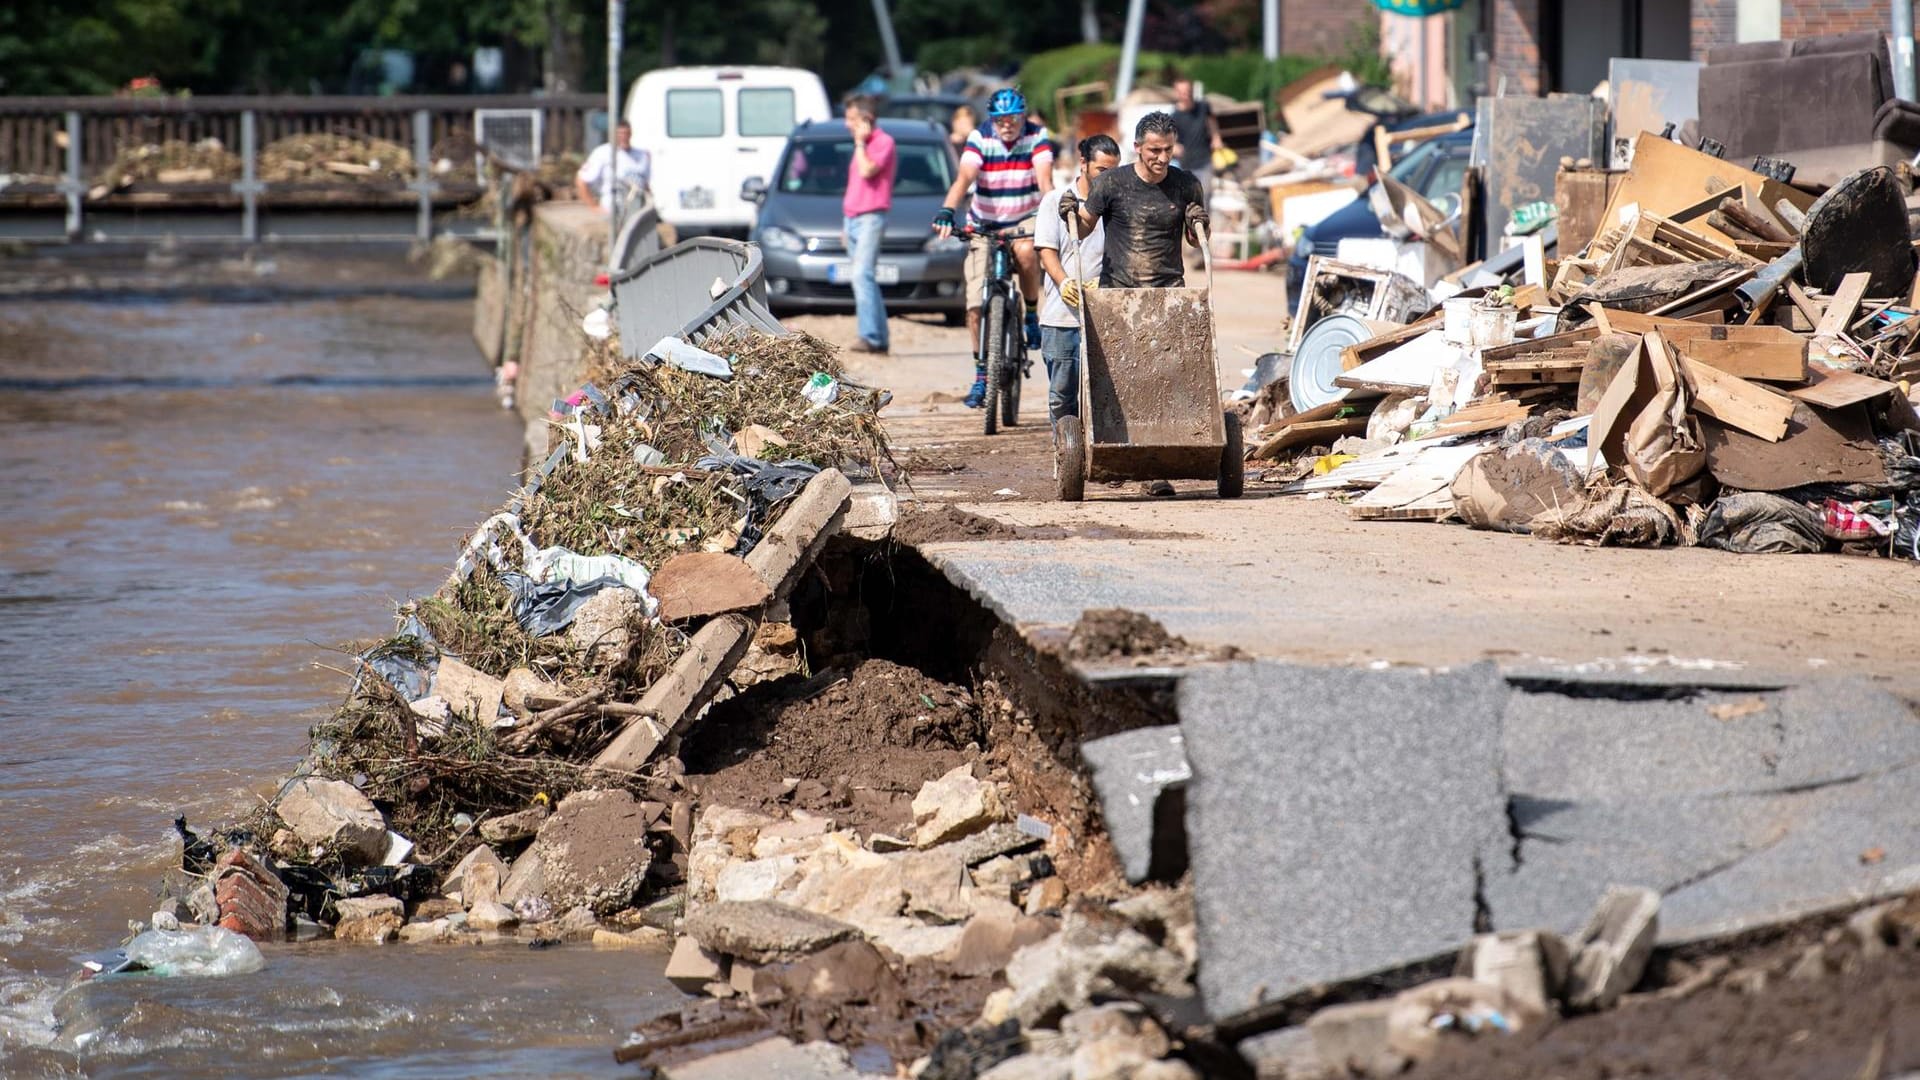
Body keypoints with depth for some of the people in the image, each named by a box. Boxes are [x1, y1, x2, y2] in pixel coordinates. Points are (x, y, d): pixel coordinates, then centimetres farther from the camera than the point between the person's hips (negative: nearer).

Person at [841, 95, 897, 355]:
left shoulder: (884, 142, -6)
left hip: (870, 217, -10)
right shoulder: (864, 145, 21)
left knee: (862, 275, -20)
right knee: (864, 277, 7)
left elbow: (867, 171, -20)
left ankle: (870, 337, -26)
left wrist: (860, 143, -9)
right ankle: (879, 338, 9)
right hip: (852, 218, 10)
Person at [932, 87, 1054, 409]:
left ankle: (1032, 314, -12)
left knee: (1026, 251, -37)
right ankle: (982, 373, 9)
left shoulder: (1037, 138, -10)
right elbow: (963, 179, -25)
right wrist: (946, 212, -42)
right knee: (975, 306, -7)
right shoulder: (980, 140, -11)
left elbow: (1045, 180, -23)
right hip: (984, 226, 1)